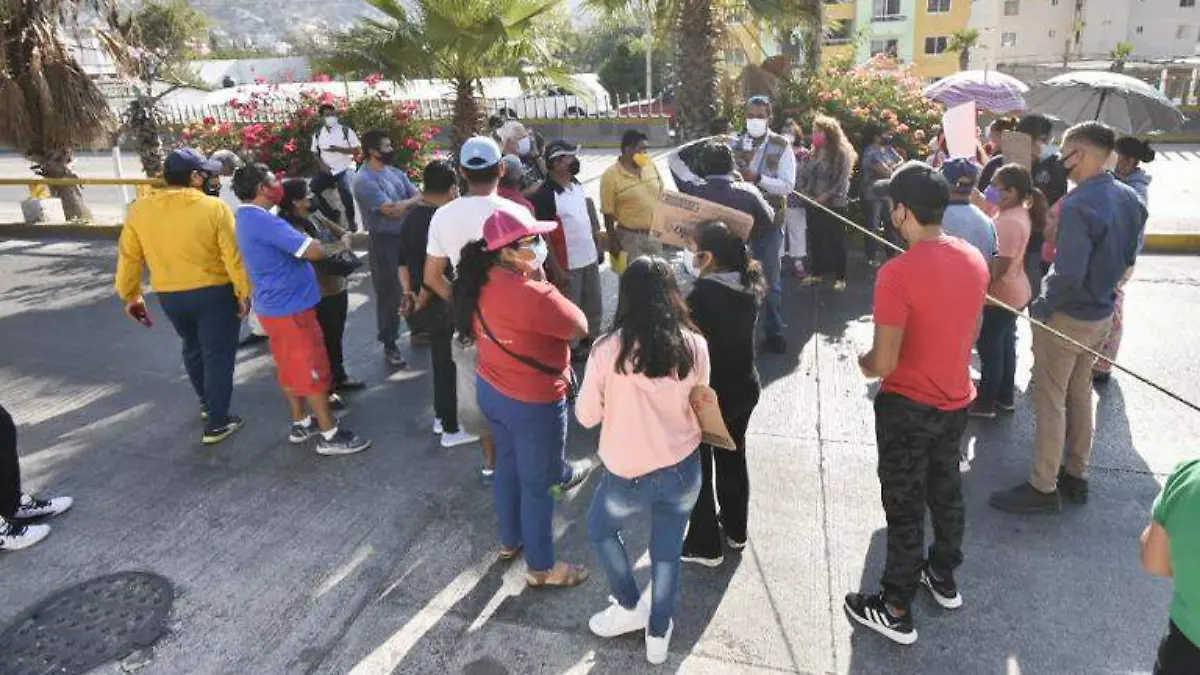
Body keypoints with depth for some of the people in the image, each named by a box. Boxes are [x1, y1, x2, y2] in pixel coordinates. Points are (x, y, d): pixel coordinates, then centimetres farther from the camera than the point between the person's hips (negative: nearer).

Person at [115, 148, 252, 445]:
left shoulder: (139, 210, -3)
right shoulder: (214, 207, -14)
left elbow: (128, 257, 2)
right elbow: (233, 256, -13)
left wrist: (130, 295, 12)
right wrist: (243, 293, -4)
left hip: (169, 297, 4)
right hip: (214, 293, -4)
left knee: (193, 348, 26)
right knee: (218, 354, 6)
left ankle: (207, 403, 42)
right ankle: (217, 423, 9)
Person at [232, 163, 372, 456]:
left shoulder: (247, 218, 11)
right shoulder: (263, 221, -24)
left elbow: (297, 246, 15)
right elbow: (312, 251, -27)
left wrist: (317, 244, 1)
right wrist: (336, 246, -9)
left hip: (275, 305, 10)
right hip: (291, 307, -10)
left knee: (292, 368, 18)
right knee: (313, 370, -2)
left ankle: (300, 424, 29)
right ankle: (330, 435, 5)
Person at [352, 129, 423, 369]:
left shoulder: (395, 172, 8)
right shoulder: (365, 181, -16)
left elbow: (419, 197, 2)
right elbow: (393, 210, -21)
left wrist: (402, 205, -18)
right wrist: (411, 201, -6)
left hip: (408, 236, 7)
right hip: (384, 241, -7)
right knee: (389, 293, 1)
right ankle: (389, 345, 14)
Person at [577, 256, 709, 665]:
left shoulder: (609, 349, -20)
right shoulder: (694, 346, -11)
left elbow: (586, 416, -8)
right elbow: (698, 407, 5)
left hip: (628, 474, -3)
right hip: (684, 470, 3)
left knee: (600, 530, 28)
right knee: (668, 551, 24)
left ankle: (630, 607, 40)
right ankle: (658, 635, 38)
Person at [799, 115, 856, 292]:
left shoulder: (842, 153, -9)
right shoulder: (814, 153, 10)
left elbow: (842, 181, -14)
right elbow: (807, 175, 13)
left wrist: (825, 196, -19)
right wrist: (804, 190, -5)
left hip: (834, 204, -6)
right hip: (814, 204, 6)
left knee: (836, 240, 1)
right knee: (815, 238, 10)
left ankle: (840, 277, 8)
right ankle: (817, 273, 22)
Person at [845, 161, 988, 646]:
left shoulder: (898, 273, -27)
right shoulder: (975, 259, -4)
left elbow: (884, 364, -25)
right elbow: (965, 329, 10)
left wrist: (865, 362, -4)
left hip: (908, 407, -7)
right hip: (957, 400, 7)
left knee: (905, 507, 6)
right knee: (946, 491, 24)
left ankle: (896, 611, 22)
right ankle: (943, 578, 45)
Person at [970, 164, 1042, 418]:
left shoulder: (1010, 222, -25)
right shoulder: (1018, 213, 6)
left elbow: (1000, 265, -26)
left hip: (1000, 295, -10)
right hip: (1013, 292, 10)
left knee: (990, 349, 3)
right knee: (1005, 345, 19)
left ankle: (985, 403, 15)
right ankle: (1005, 397, 32)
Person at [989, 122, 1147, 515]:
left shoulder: (1078, 205, -26)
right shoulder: (1129, 198, 2)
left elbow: (1068, 274, -29)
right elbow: (1128, 257, 12)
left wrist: (1040, 307, -15)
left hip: (1067, 318, -8)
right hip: (1102, 314, 8)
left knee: (1050, 401, 3)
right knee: (1080, 394, 20)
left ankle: (1043, 488, 13)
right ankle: (1076, 475, 33)